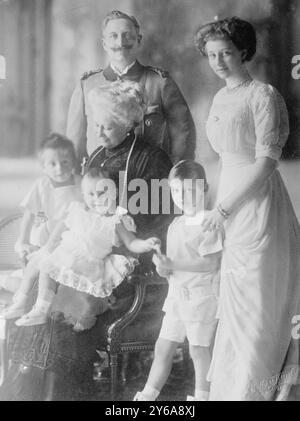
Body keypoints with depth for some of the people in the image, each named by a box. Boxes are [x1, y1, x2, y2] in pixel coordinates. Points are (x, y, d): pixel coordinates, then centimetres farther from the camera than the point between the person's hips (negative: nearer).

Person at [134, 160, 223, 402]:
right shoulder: (175, 225, 10)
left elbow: (210, 263, -22)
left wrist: (173, 264, -24)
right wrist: (163, 266, -6)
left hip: (202, 295, -7)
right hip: (177, 293, 8)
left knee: (199, 349, 2)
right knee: (163, 347, 12)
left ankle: (202, 395, 17)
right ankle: (148, 394, 21)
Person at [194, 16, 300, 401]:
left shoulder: (264, 95, -12)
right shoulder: (220, 99, 12)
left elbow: (266, 161, -17)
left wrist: (223, 207, -18)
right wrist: (221, 206, 9)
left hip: (259, 205, -8)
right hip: (231, 205, 8)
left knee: (258, 306, 1)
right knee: (234, 306, 14)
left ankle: (252, 389, 11)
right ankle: (228, 386, 25)